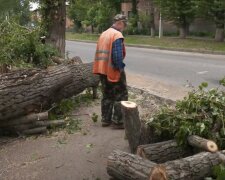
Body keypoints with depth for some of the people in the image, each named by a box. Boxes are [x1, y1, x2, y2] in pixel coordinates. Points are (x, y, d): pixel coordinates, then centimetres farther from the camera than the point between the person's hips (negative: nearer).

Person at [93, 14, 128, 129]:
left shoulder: (104, 34, 12)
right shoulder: (117, 35, -15)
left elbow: (99, 53, 14)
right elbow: (118, 56, -23)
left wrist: (101, 69, 15)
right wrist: (121, 68, -11)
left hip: (103, 70, 8)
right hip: (114, 71, -8)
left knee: (107, 96, 17)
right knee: (121, 96, 2)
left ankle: (105, 120, 22)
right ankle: (117, 121, 4)